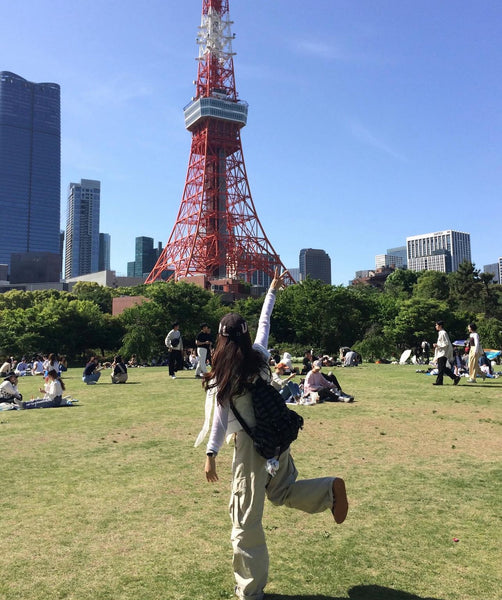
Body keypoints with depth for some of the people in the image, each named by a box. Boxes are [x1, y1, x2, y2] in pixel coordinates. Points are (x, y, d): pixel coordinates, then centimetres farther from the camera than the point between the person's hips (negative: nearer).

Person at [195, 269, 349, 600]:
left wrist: (211, 454, -15)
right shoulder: (260, 355, -2)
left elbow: (221, 417, -17)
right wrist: (273, 291, 25)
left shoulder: (223, 374, -14)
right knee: (283, 491, 30)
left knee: (246, 519, 5)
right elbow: (265, 322, 12)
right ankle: (331, 489, 6)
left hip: (251, 444, -6)